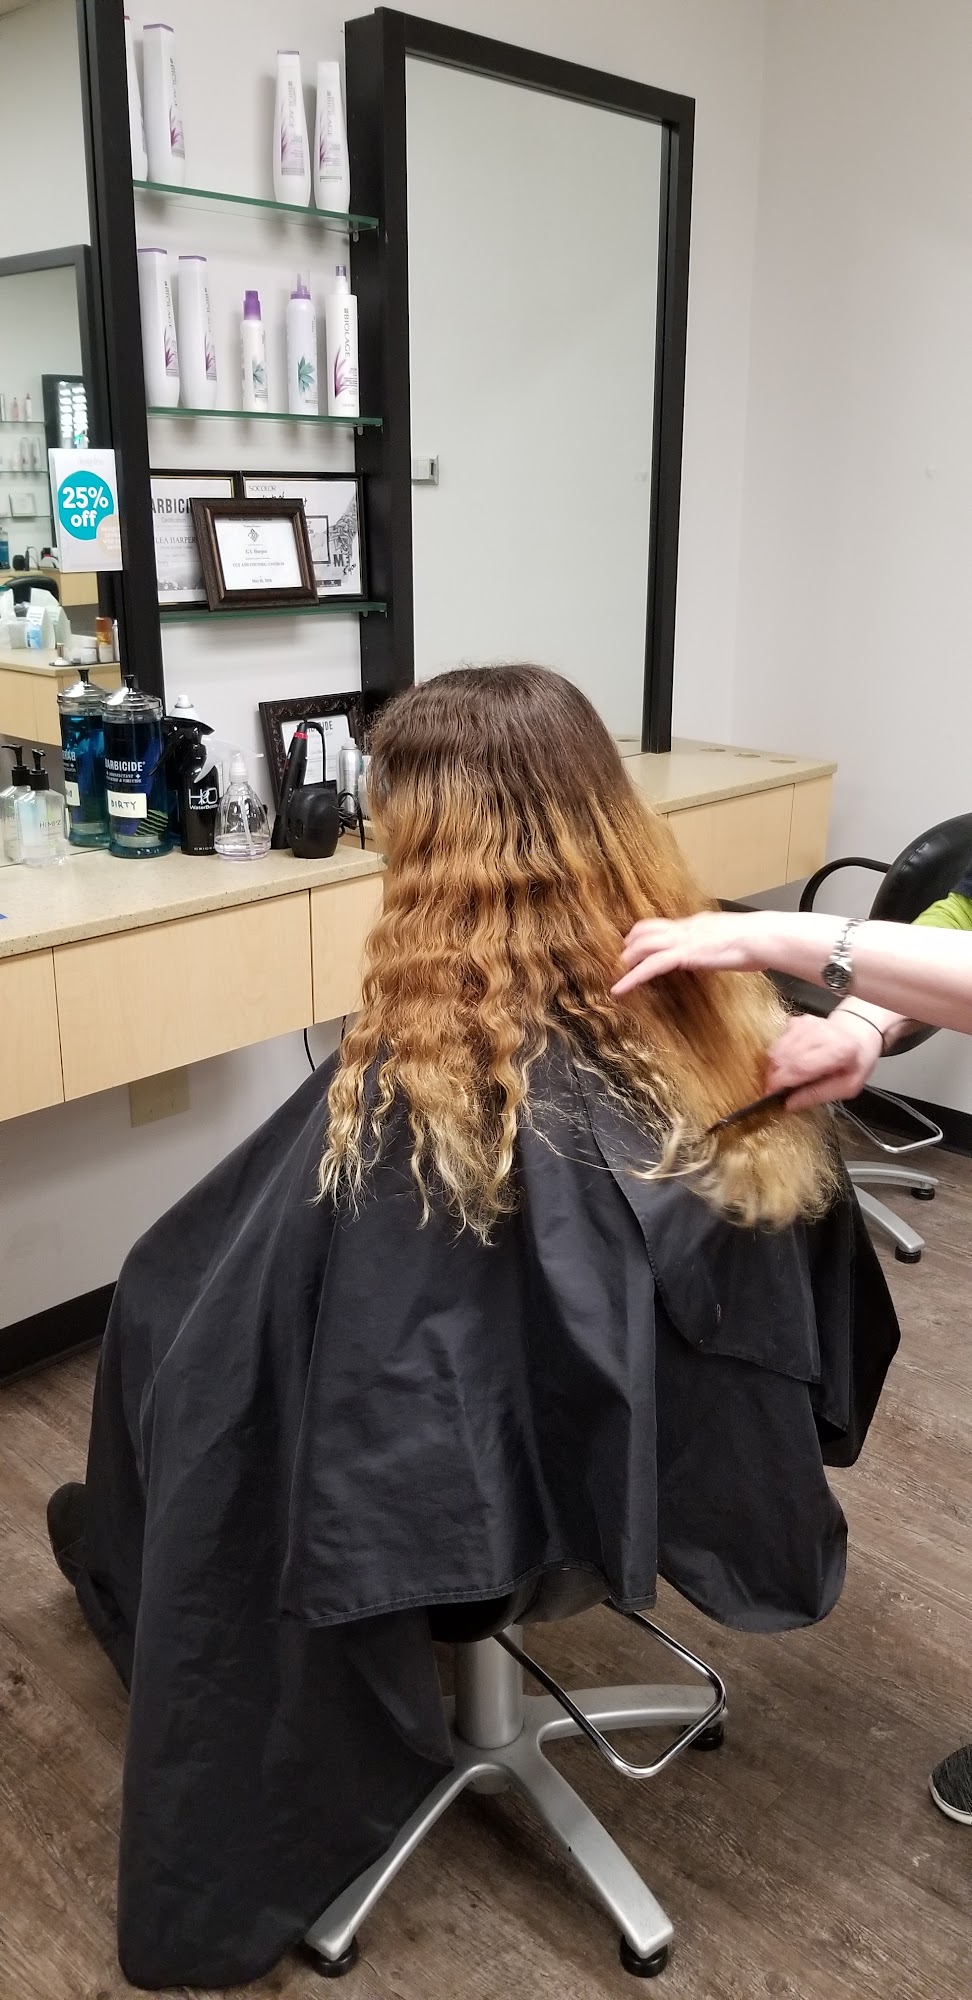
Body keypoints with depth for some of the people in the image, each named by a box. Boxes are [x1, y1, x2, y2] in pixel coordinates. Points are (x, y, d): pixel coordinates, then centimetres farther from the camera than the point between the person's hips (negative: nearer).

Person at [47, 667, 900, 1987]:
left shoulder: (409, 1095, -32)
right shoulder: (714, 1022, -13)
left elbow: (227, 1329, -21)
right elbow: (804, 1292, 1)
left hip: (473, 1502, -6)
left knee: (163, 1305, 20)